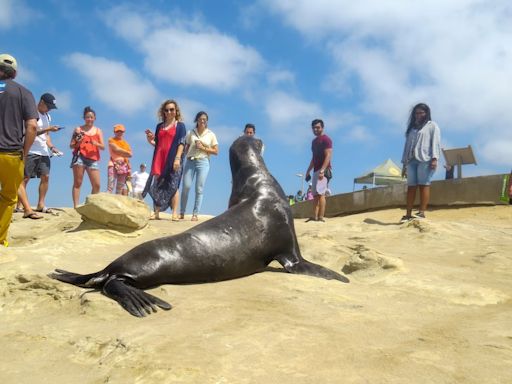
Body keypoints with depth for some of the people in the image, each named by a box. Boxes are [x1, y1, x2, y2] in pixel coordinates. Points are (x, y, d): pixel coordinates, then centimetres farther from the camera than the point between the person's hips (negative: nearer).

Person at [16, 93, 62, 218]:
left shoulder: (48, 116, 17)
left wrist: (52, 147, 7)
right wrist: (48, 129, -20)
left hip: (43, 151, 8)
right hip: (30, 151, -8)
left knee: (45, 177, 5)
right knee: (24, 179, -8)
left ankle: (41, 205, 12)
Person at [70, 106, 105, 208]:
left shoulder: (98, 131, 15)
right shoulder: (78, 129, 9)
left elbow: (103, 147, 9)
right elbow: (71, 145, 8)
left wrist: (96, 144, -12)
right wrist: (78, 143, -12)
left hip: (93, 160, 2)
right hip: (79, 157, -2)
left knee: (96, 185, -6)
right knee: (77, 183, -5)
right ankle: (76, 206, -7)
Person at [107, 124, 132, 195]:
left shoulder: (125, 143, 18)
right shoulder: (111, 140, 7)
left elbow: (130, 154, 5)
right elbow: (116, 149, -9)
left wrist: (120, 152, -6)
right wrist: (125, 152, 2)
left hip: (124, 165, 5)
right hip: (114, 164, -5)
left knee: (120, 188, 3)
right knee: (110, 186, -16)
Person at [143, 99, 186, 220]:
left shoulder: (180, 126, 5)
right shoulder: (159, 126, 18)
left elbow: (181, 143, -4)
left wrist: (177, 158, -15)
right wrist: (150, 139, 0)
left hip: (173, 159, -4)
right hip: (159, 159, 4)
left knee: (172, 186, -6)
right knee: (157, 185, 1)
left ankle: (175, 213, -6)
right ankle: (156, 213, 4)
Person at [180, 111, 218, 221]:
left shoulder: (211, 135, 7)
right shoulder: (191, 133, 11)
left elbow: (216, 151, 4)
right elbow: (186, 148, 15)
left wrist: (203, 148, -6)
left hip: (203, 162, -1)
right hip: (190, 161, 1)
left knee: (199, 189, -4)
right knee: (186, 186, -6)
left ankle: (195, 214, -1)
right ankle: (182, 213, 2)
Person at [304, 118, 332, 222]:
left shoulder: (326, 139, -6)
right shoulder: (314, 141, 21)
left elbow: (328, 156, -16)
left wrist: (322, 170, -26)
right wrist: (308, 171, 22)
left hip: (323, 170, -9)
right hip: (316, 170, 9)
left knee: (320, 193, -16)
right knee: (315, 194, 6)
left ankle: (321, 217, -19)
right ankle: (315, 216, 5)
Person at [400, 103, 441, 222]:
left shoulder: (432, 126, 13)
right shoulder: (412, 128, 28)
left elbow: (435, 142, 0)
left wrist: (434, 158, -14)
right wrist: (404, 163, 14)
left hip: (425, 159, -5)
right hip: (411, 160, 5)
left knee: (424, 185, -12)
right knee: (411, 186, -3)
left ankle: (422, 212, -18)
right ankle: (408, 214, -8)